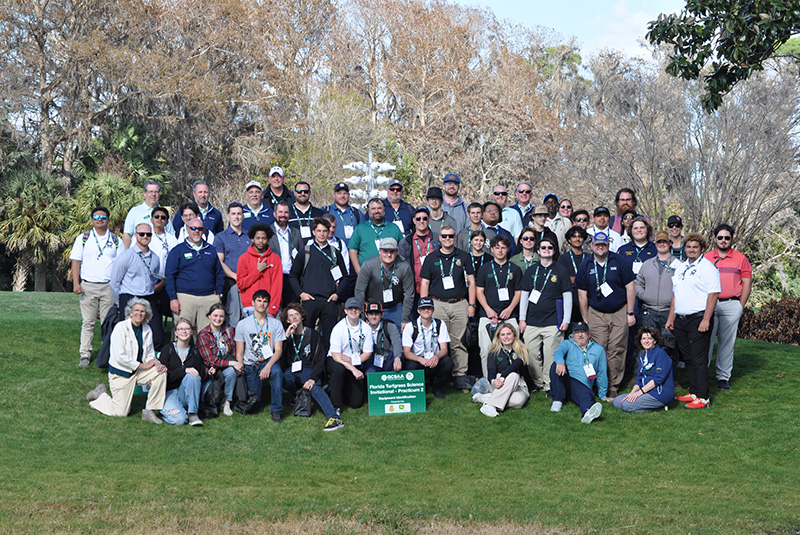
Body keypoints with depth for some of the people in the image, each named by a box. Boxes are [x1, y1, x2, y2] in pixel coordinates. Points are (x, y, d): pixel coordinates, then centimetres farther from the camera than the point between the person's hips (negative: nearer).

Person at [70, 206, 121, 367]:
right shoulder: (83, 238, 8)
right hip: (88, 286, -1)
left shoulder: (115, 240, 10)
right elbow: (75, 261, 5)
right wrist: (76, 283, -7)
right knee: (88, 322, 0)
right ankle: (85, 355, 4)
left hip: (109, 286, 1)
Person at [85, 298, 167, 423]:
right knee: (121, 413, -5)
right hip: (120, 373, -6)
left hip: (139, 370, 6)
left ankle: (149, 411, -12)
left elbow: (150, 354, 9)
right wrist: (142, 365, -20)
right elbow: (120, 357, -22)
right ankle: (100, 395, 25)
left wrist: (156, 363, -15)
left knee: (161, 372, -21)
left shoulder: (147, 330, 3)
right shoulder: (121, 327, -16)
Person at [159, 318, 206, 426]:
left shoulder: (195, 352, 10)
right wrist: (184, 370, -21)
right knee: (178, 419, -31)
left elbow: (201, 376, 8)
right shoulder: (168, 349, 2)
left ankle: (193, 414, -22)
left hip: (186, 393, 3)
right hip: (170, 391, -2)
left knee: (192, 376, -32)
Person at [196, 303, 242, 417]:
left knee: (231, 371, -32)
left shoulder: (229, 330, 3)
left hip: (226, 367, 2)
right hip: (210, 370, -2)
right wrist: (232, 363, -27)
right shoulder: (202, 335, -9)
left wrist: (216, 366, -14)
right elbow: (210, 360, -16)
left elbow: (233, 353, 2)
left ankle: (227, 402, -16)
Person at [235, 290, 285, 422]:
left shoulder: (276, 324, 4)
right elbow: (239, 353, 4)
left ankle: (276, 410, -24)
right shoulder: (242, 324, 3)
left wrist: (268, 366, -22)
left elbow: (278, 350, -3)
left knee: (276, 371, -37)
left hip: (268, 360, 0)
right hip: (250, 365, 0)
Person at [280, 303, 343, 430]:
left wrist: (313, 378, -17)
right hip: (291, 371, 2)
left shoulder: (313, 335, 4)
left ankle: (334, 418, -47)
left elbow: (320, 360, -1)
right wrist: (286, 336, -14)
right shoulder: (285, 335, 11)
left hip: (308, 370, -2)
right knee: (283, 378, -34)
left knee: (315, 387, -33)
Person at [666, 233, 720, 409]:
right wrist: (670, 318, 18)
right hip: (680, 320, 8)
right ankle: (694, 393, 19)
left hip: (698, 319, -8)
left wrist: (706, 320, -20)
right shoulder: (680, 267, 18)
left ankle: (703, 397, -3)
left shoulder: (707, 267, -7)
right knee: (687, 358, 11)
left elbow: (713, 294, -14)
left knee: (699, 359, -7)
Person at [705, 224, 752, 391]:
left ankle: (723, 377, 11)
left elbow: (747, 283, 7)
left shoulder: (740, 258, 7)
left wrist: (741, 306, 1)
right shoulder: (706, 258, 9)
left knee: (726, 342, 4)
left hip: (731, 305, 0)